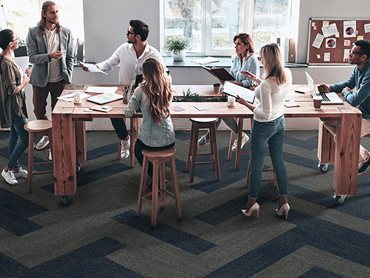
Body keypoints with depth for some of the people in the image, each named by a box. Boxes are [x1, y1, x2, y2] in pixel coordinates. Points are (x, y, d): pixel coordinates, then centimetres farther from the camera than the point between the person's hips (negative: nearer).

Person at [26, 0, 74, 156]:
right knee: (38, 111, 14)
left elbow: (70, 57, 3)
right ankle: (47, 135, 39)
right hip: (40, 79, 0)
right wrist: (49, 56, -25)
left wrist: (68, 78, -4)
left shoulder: (66, 32, -2)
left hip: (59, 80, 0)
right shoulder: (33, 32, -7)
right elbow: (32, 57, -9)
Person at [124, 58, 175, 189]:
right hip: (169, 140, 4)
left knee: (138, 149, 33)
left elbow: (128, 113, -9)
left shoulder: (142, 90, -14)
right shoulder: (167, 87, -3)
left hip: (150, 141, -3)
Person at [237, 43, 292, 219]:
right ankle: (284, 202, 22)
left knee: (256, 164, 9)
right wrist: (256, 80, 14)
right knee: (278, 162, 16)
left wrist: (245, 103, -17)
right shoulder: (287, 74, -8)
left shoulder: (266, 84, -30)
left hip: (264, 126, -7)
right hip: (280, 122, 7)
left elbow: (265, 114, -25)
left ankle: (252, 203, 22)